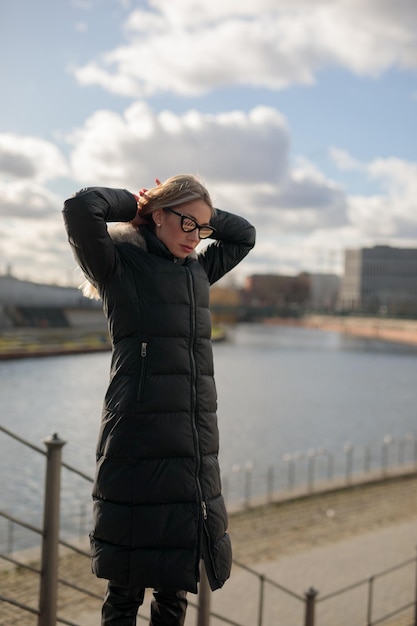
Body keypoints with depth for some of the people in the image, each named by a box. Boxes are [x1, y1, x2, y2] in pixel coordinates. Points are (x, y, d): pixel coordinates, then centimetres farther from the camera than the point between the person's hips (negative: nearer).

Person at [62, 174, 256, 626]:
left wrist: (201, 217, 15)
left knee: (175, 587, 14)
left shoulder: (197, 271, 15)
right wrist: (136, 203, -1)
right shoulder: (120, 264, -3)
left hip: (195, 448, 6)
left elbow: (244, 234, 30)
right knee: (126, 588, 4)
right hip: (139, 445, -6)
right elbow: (81, 208, -19)